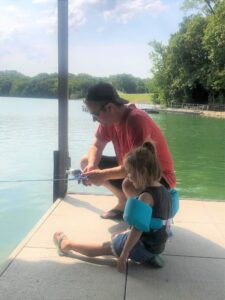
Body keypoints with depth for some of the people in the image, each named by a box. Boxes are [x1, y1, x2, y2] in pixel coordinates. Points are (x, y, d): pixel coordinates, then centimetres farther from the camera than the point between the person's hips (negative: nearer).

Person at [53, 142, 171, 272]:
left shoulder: (146, 196, -25)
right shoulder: (163, 189, 2)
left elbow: (137, 229, -27)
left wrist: (124, 255, -23)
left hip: (144, 246, -8)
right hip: (158, 245, 8)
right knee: (116, 237, 24)